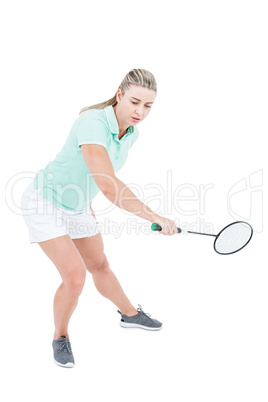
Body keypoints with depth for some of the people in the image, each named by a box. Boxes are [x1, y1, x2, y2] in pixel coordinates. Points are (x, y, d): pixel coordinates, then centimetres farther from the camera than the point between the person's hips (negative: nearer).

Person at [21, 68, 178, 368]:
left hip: (77, 206, 7)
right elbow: (109, 186, -45)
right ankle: (60, 337, 14)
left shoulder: (131, 133, -7)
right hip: (45, 201, -7)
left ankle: (129, 314, 45)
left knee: (100, 266, 20)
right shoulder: (92, 122, -35)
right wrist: (156, 218, -42)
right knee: (75, 276, -15)